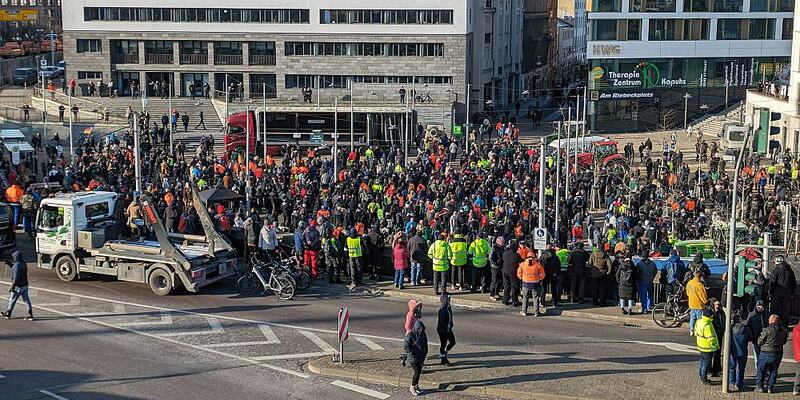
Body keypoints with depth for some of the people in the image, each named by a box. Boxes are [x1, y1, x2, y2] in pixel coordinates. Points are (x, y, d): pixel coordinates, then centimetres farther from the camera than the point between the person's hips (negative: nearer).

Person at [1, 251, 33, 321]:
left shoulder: (17, 265, -23)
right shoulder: (23, 263, 5)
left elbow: (16, 278, -25)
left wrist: (12, 287, -20)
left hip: (18, 287, -8)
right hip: (25, 285, 8)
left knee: (12, 300, 9)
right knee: (26, 300, 8)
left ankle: (8, 314, 24)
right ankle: (30, 315, 6)